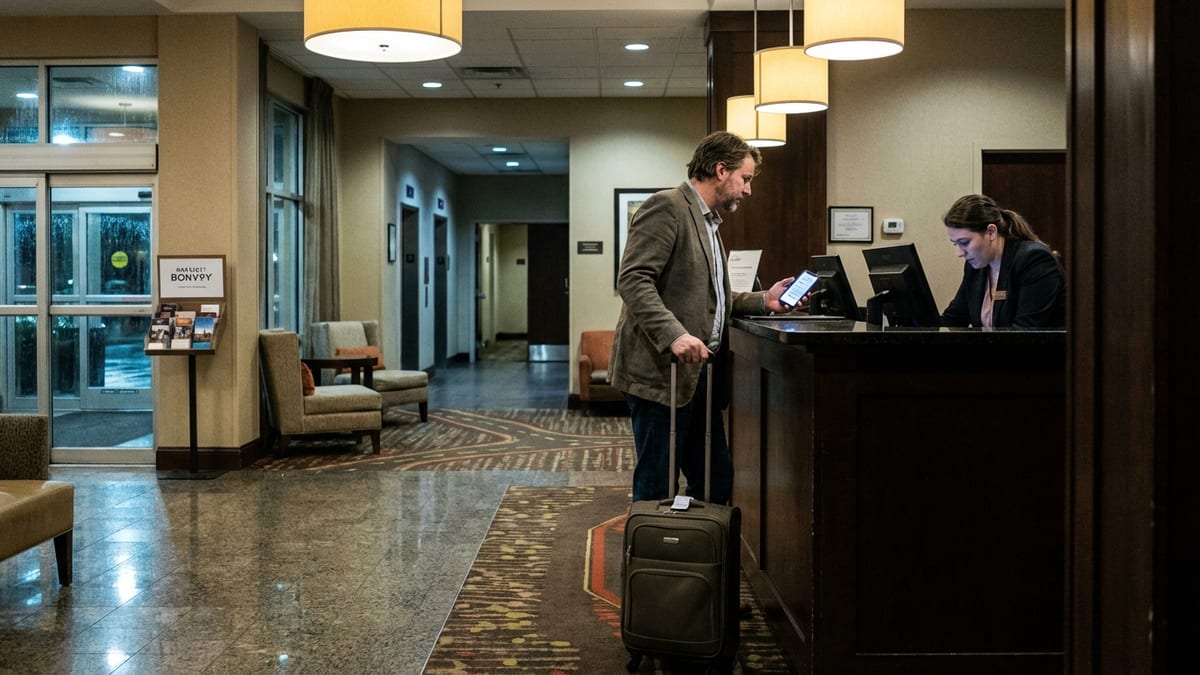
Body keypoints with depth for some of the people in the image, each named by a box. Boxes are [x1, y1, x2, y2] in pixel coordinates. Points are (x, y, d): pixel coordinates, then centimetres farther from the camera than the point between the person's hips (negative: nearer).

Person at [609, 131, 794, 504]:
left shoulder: (707, 222, 22)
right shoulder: (666, 207, -9)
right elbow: (633, 280, -19)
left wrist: (762, 301, 15)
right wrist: (673, 334, -30)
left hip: (698, 376, 10)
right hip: (661, 372, -10)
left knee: (715, 484, 11)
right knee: (656, 489, -3)